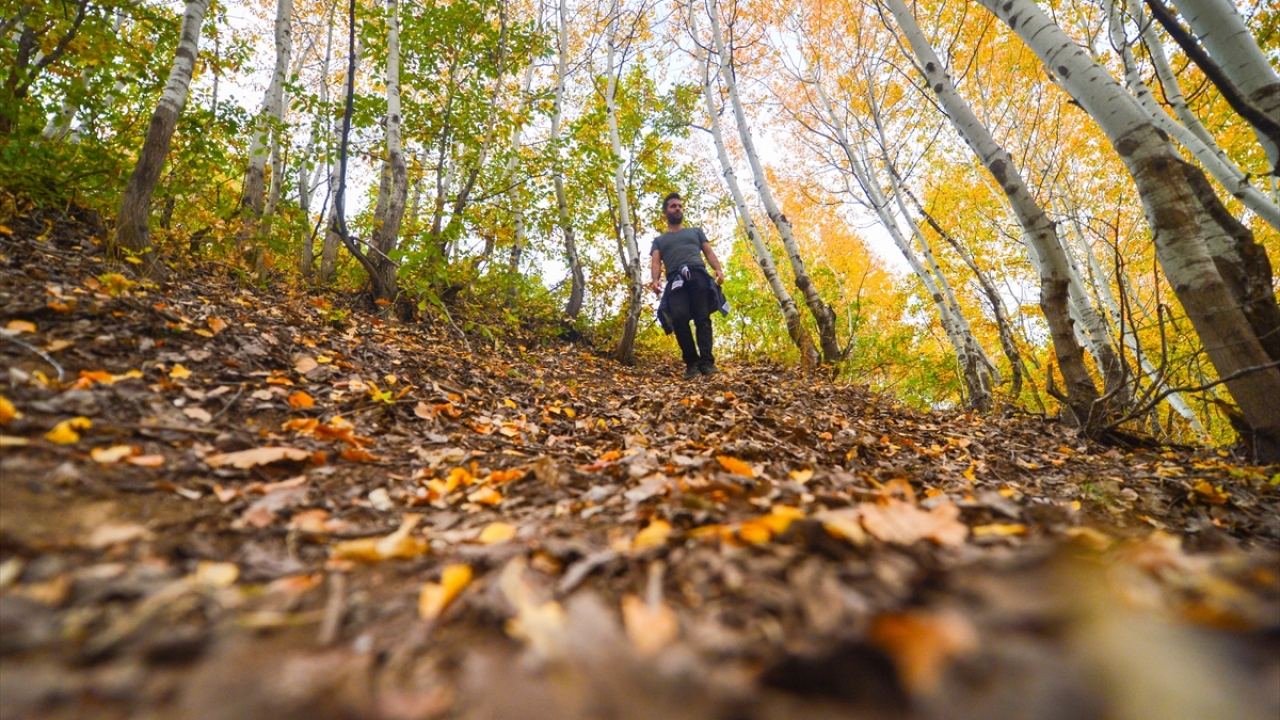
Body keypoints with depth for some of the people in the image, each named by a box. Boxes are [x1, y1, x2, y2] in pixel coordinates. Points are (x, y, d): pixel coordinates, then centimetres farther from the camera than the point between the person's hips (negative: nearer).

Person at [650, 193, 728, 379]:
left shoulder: (696, 231, 32)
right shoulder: (659, 240, 30)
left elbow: (709, 252, 19)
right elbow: (655, 262, 13)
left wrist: (718, 269, -3)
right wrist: (656, 280, -10)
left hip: (698, 275, 1)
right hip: (675, 280, 0)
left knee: (702, 318, -16)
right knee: (679, 319, -23)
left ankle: (707, 361, -23)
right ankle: (692, 362, -19)